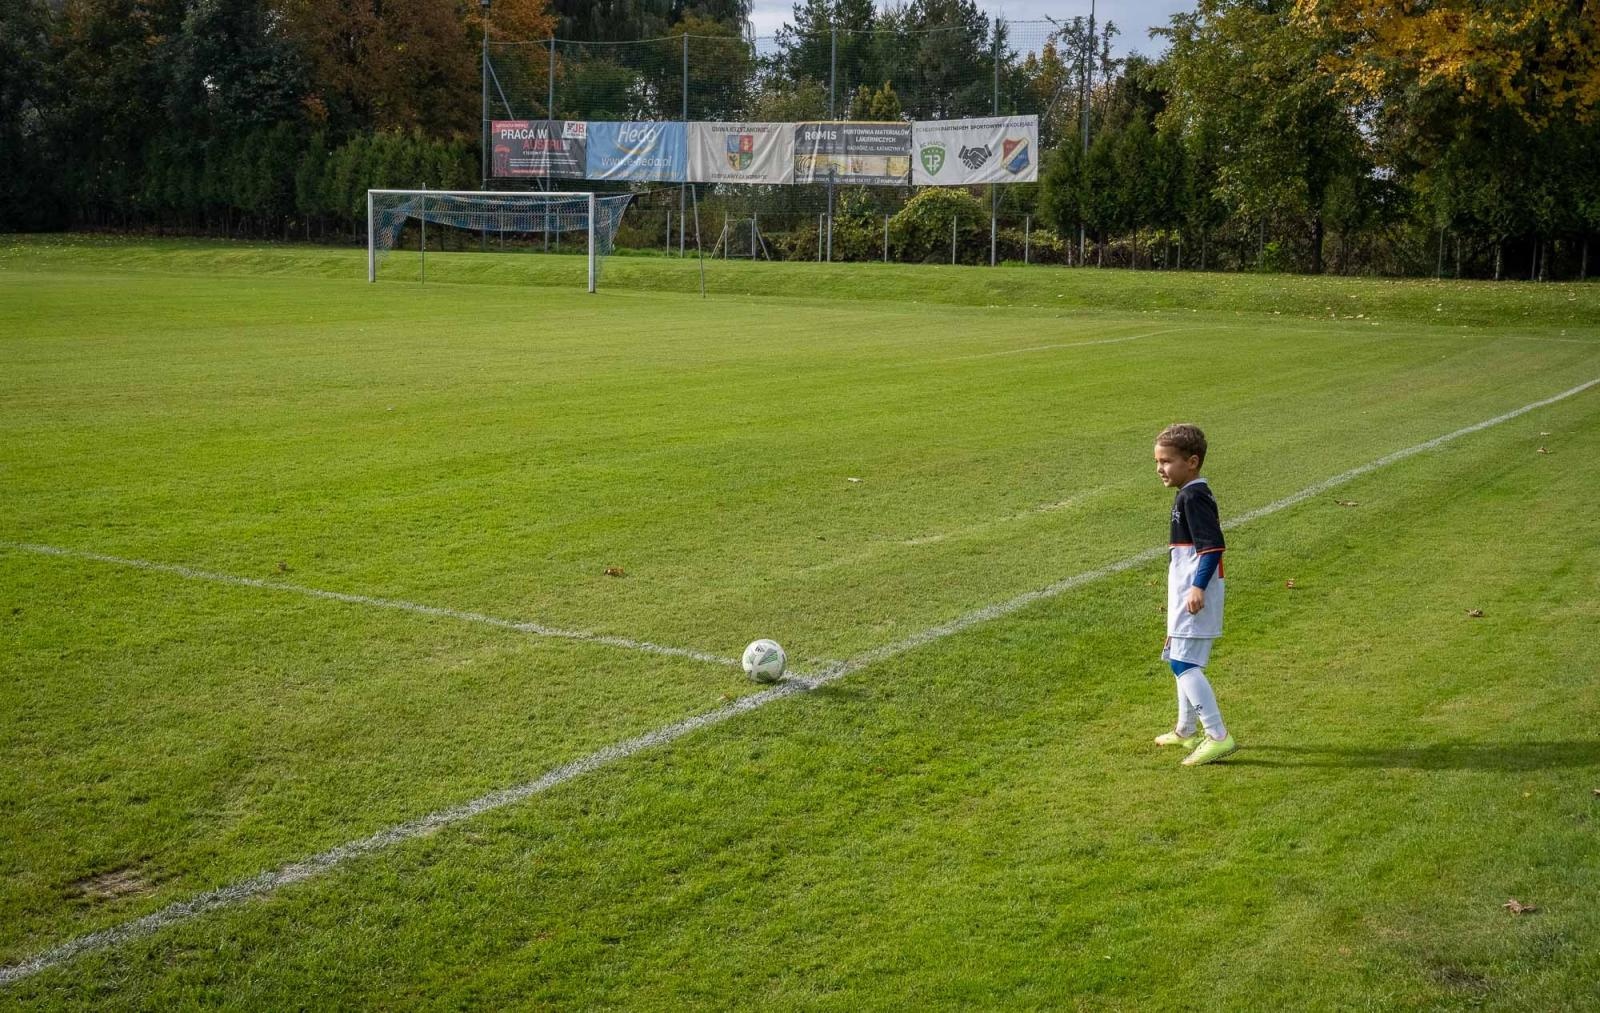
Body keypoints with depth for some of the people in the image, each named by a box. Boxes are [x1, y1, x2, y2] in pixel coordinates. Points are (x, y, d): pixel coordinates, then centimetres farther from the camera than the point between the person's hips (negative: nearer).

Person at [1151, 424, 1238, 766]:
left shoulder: (1193, 496, -17)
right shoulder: (1190, 494, 14)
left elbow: (1213, 545, -25)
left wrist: (1198, 587, -30)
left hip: (1194, 594, -11)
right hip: (1187, 591, 11)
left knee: (1184, 663, -13)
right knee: (1182, 660, 20)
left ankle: (1218, 736, -14)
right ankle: (1187, 730, 33)